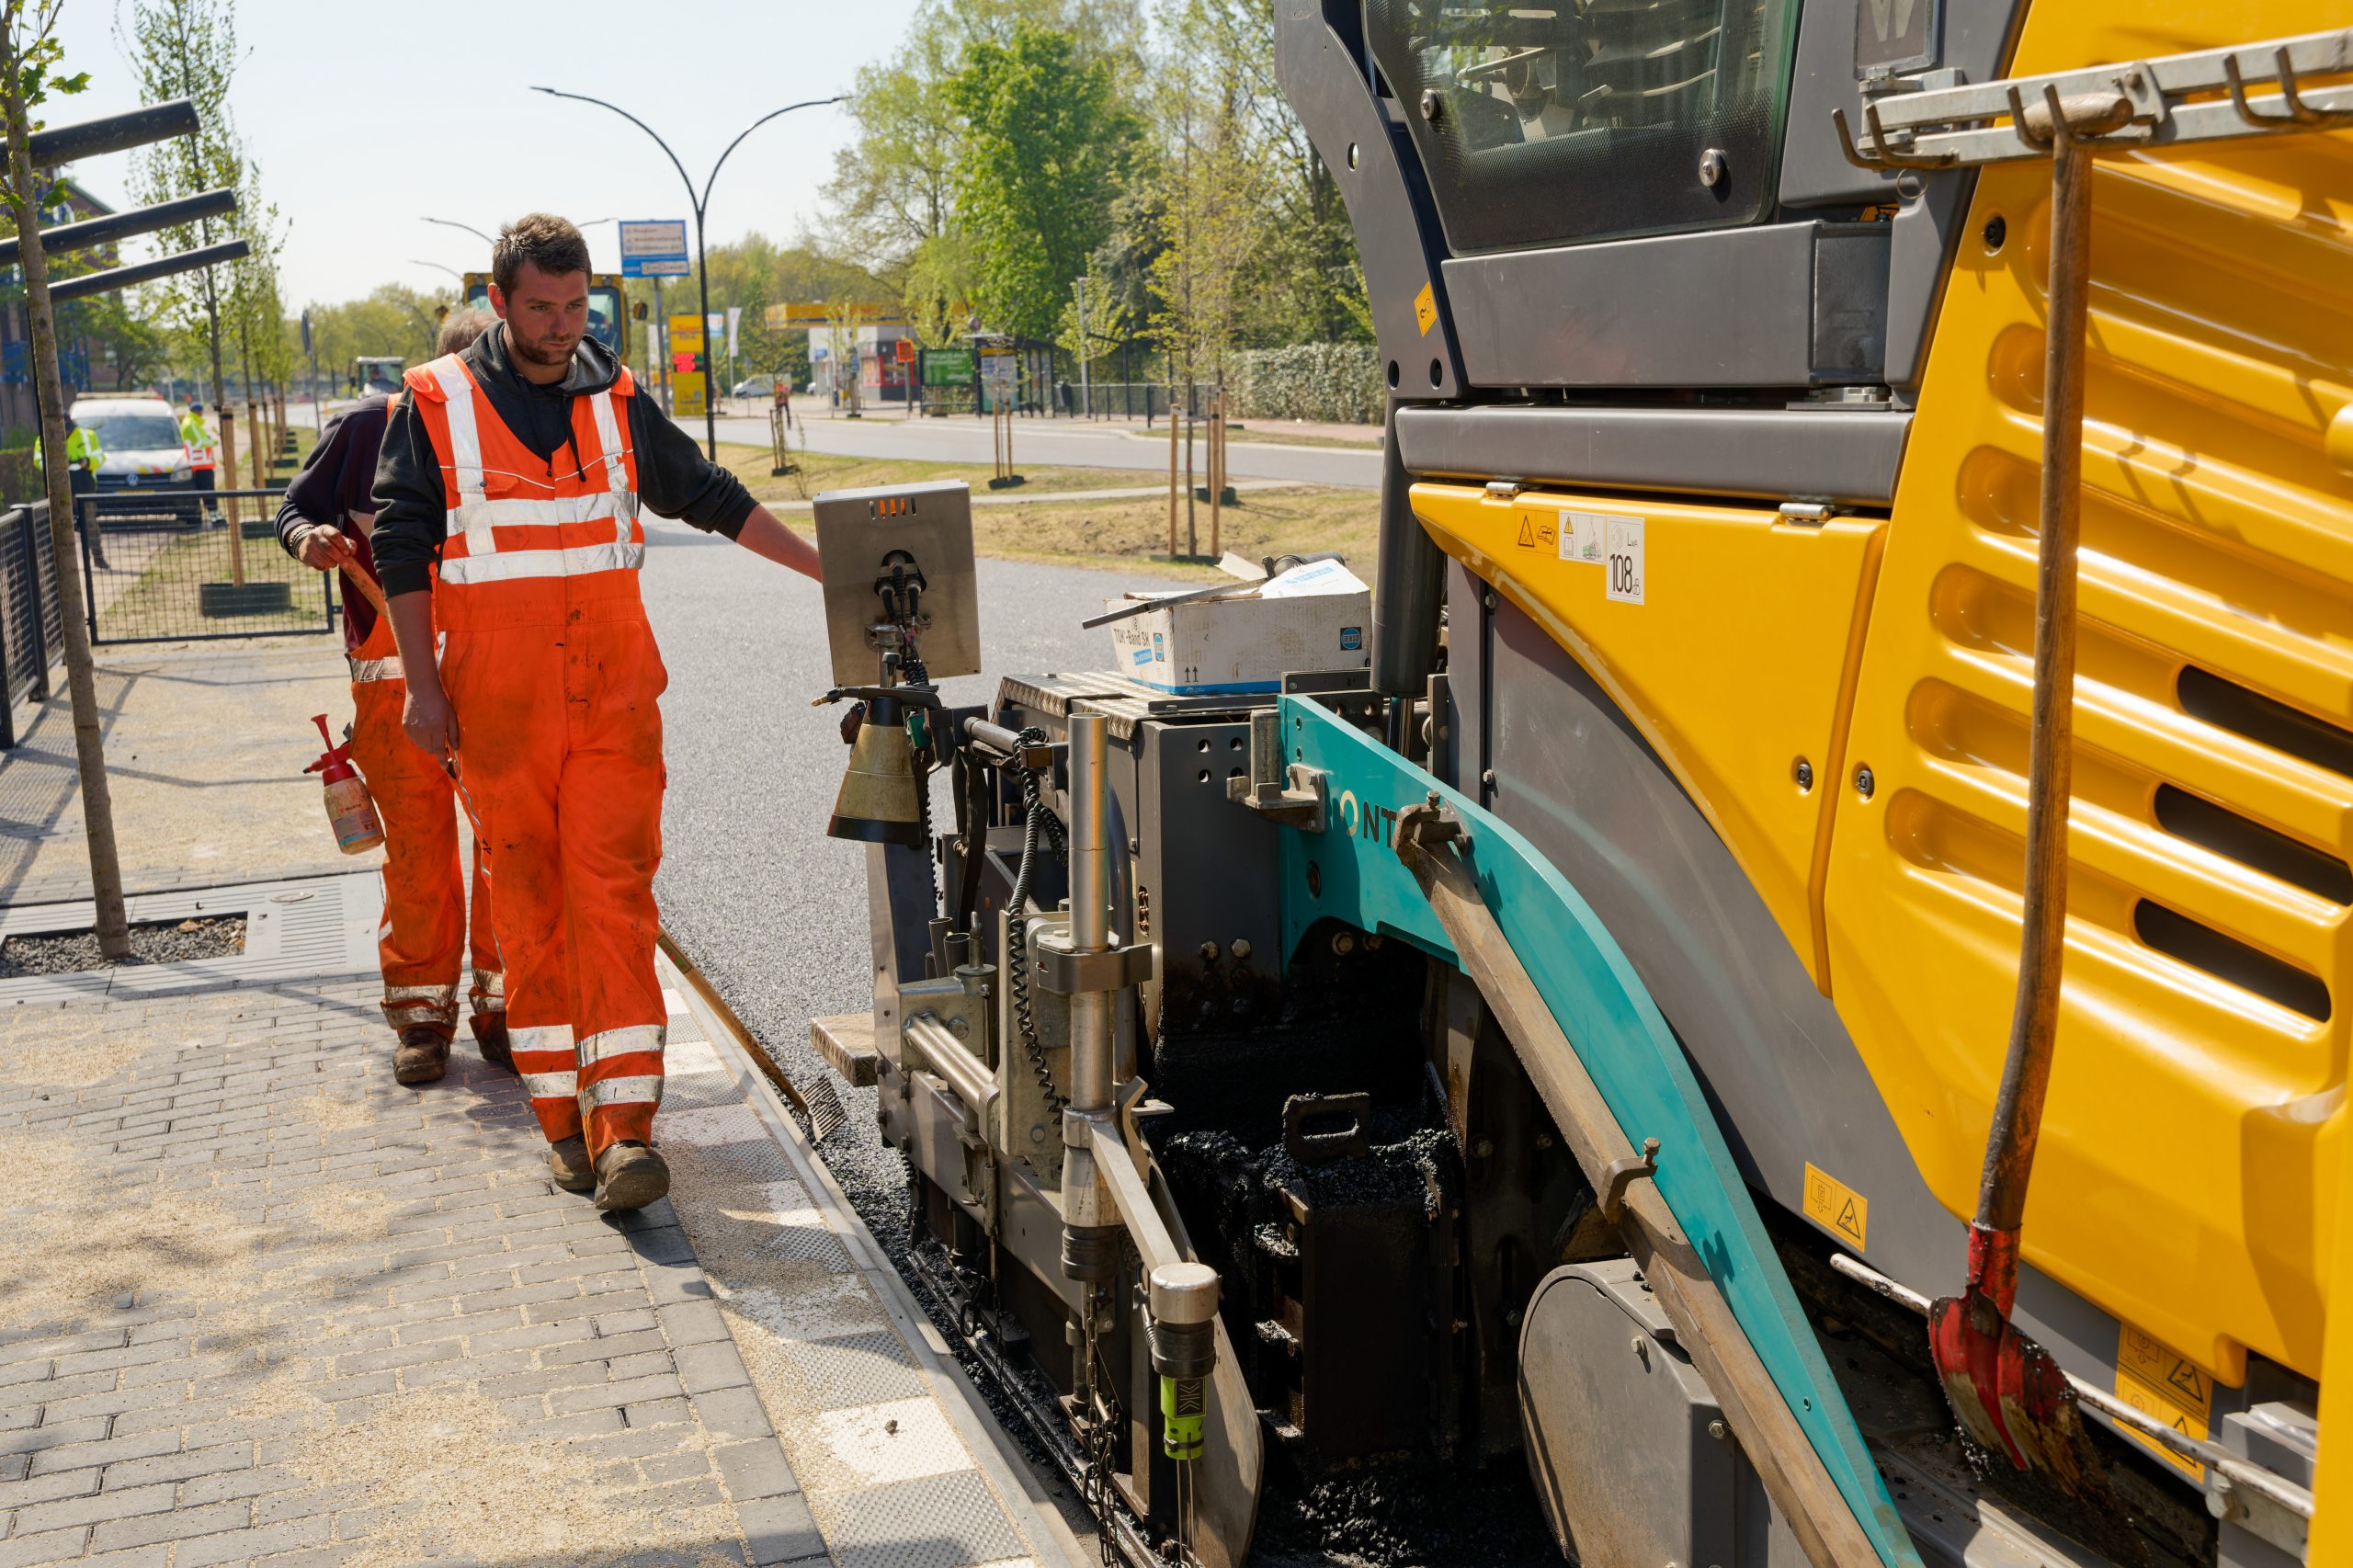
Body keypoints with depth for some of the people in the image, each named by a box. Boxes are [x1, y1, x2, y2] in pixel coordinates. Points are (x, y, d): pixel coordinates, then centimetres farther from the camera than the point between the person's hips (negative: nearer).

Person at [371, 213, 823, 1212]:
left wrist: (826, 568, 18)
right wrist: (422, 684, -3)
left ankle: (626, 1128, -10)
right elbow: (401, 547, 3)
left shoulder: (615, 399, 10)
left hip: (613, 698, 1)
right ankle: (562, 1120, 12)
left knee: (614, 893, -8)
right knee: (528, 903, 3)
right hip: (496, 706, -1)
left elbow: (710, 498, 19)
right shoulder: (435, 406, 3)